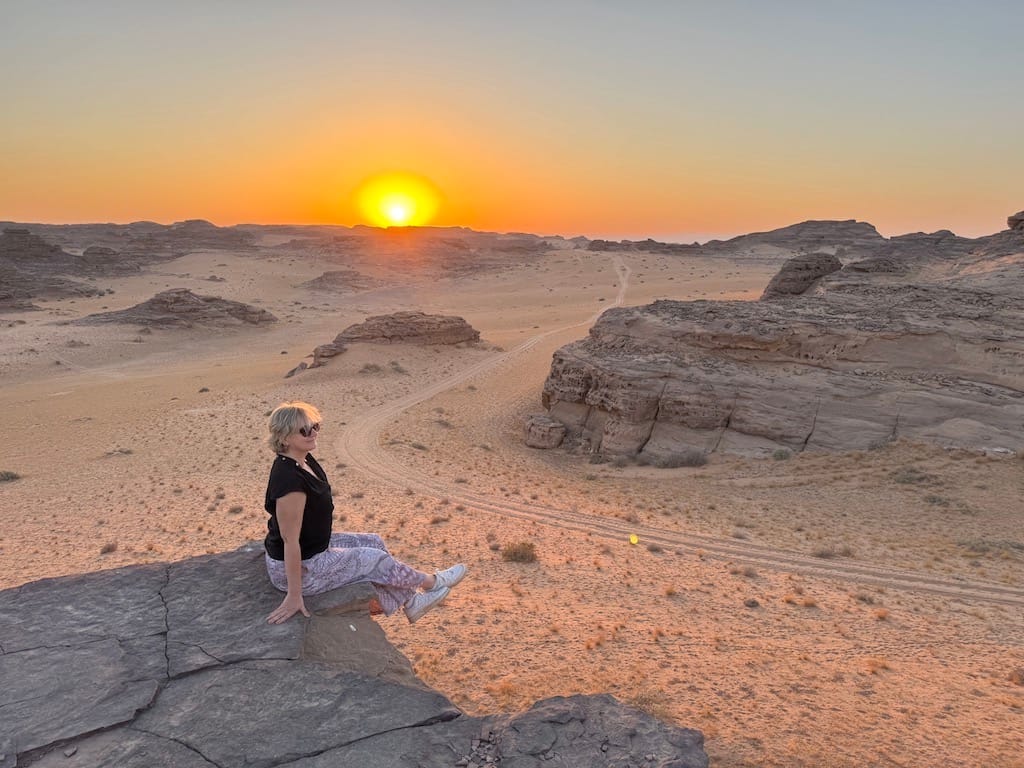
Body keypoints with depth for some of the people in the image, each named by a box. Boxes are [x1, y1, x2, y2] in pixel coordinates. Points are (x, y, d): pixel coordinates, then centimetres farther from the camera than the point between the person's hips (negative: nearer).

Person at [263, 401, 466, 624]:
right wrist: (294, 596, -25)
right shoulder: (289, 478, -32)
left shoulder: (305, 460, -3)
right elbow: (290, 539, -29)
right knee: (374, 558, 4)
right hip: (298, 566, -9)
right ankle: (431, 582, 29)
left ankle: (410, 602, 30)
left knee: (373, 542, 15)